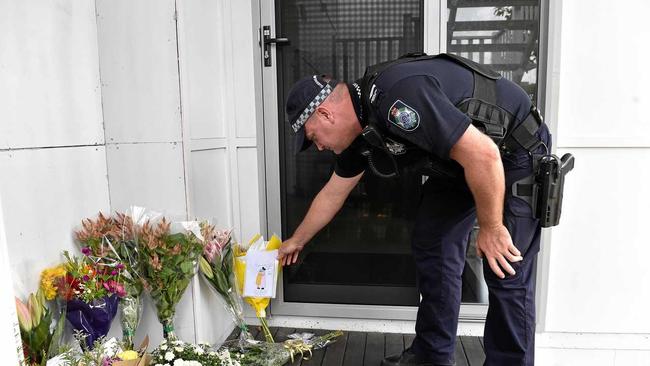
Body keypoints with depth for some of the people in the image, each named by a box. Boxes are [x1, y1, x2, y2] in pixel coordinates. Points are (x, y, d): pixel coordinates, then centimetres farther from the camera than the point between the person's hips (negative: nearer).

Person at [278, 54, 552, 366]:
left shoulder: (397, 97, -33)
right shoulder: (361, 126, -2)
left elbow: (483, 154, -34)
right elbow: (332, 193, 11)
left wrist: (490, 228, -22)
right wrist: (296, 241, 22)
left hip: (515, 154, -8)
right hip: (460, 161, 8)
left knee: (507, 274, -8)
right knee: (431, 246, 6)